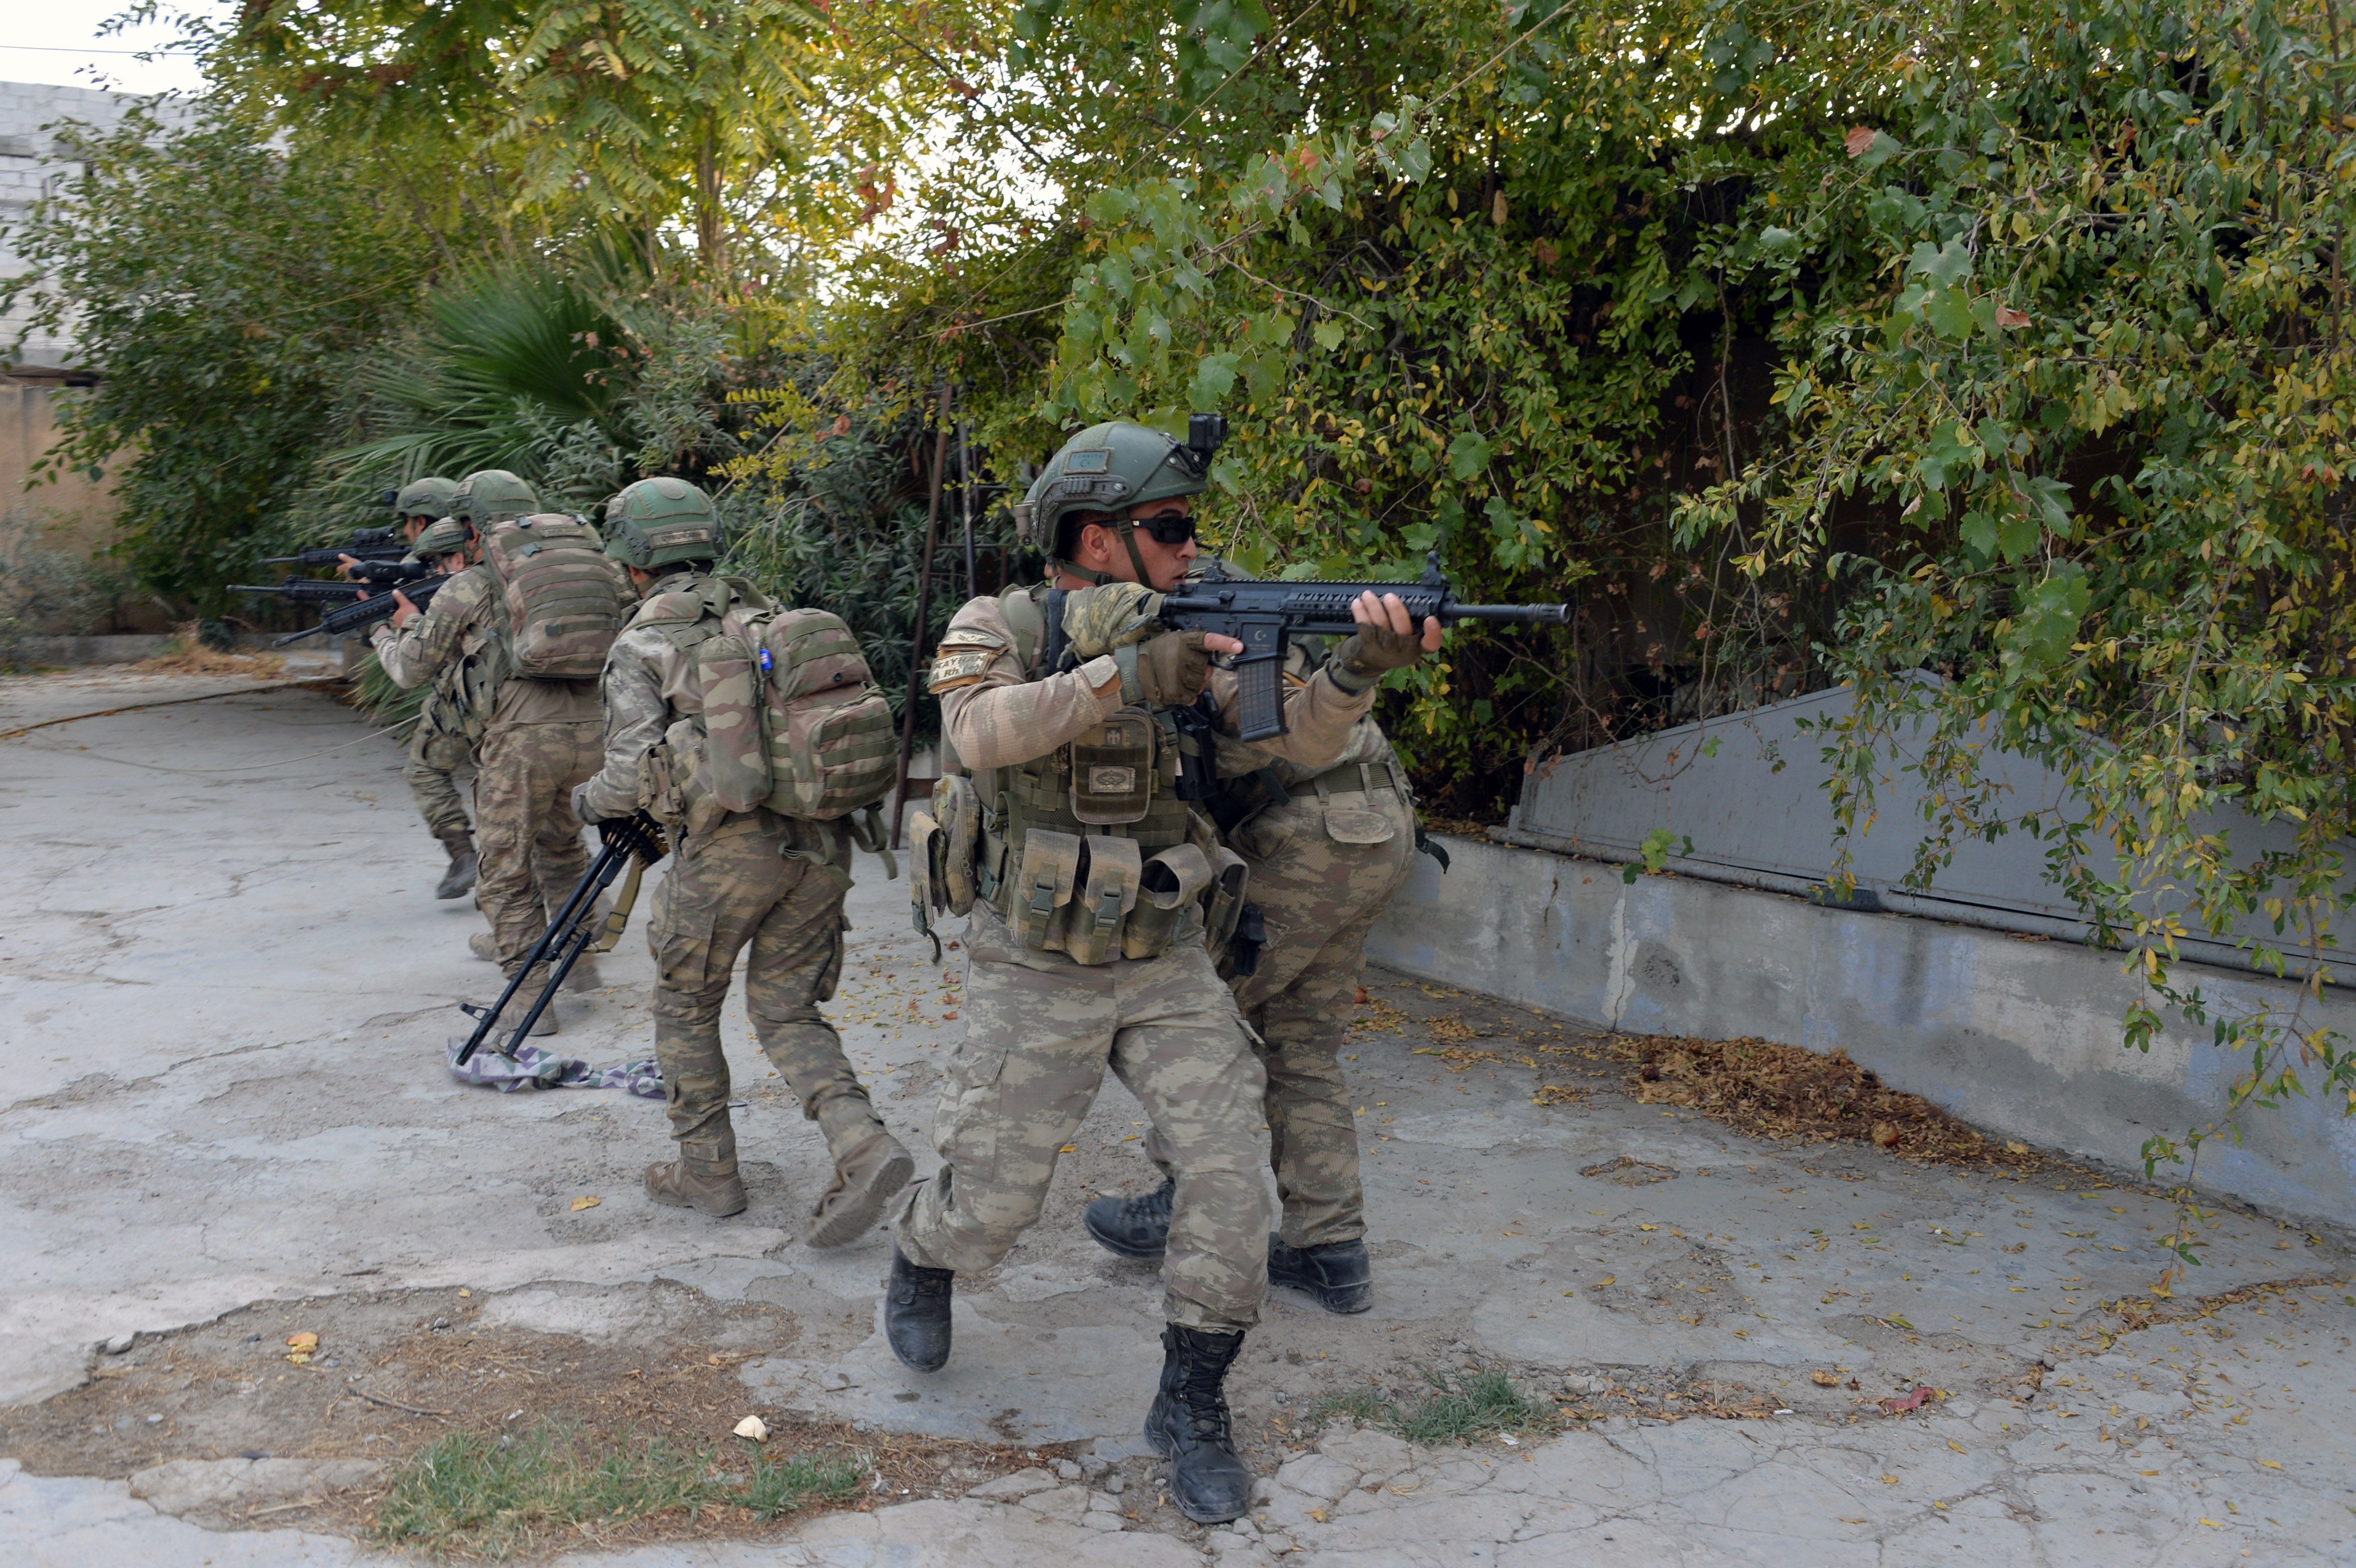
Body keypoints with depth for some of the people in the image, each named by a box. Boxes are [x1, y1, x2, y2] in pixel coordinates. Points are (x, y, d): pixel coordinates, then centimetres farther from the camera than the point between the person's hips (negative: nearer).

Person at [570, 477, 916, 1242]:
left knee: (685, 1007, 17)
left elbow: (635, 774, -11)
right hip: (819, 840, 5)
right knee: (787, 1009, 14)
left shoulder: (641, 644, -2)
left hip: (730, 848, -5)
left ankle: (707, 1171, 25)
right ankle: (864, 1149, -5)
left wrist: (589, 800, 13)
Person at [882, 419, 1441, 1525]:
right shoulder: (999, 630, -9)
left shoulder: (1183, 642, 2)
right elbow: (983, 730, -30)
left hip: (1168, 965, 4)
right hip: (1038, 976, -3)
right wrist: (1125, 674, -38)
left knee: (1229, 1166, -9)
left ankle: (1191, 1404, 9)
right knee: (993, 1204, 6)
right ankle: (920, 1265, 42)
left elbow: (1293, 739, -6)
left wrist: (1360, 668, -26)